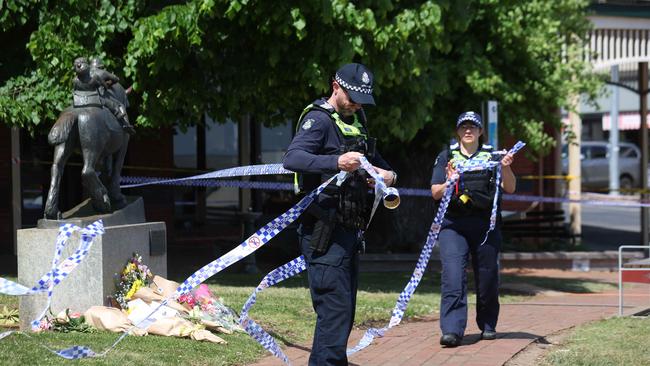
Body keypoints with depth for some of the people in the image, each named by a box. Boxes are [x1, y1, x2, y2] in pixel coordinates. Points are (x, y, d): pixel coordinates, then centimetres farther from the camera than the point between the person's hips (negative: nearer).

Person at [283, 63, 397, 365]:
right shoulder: (319, 119, -9)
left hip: (349, 231, 9)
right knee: (335, 308, -15)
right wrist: (336, 162, -40)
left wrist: (388, 175, 3)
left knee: (344, 311, 12)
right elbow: (292, 158, -25)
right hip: (325, 231, -9)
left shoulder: (356, 121, 19)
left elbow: (376, 161, 28)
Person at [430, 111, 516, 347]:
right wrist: (449, 183, -16)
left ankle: (488, 325, 25)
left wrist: (505, 168, -18)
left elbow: (510, 188, 1)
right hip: (453, 224, -1)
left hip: (486, 224, 1)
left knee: (487, 277, 7)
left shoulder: (491, 156, 10)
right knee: (453, 276, -14)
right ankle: (452, 330, -19)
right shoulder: (446, 157, 11)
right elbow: (435, 193, 5)